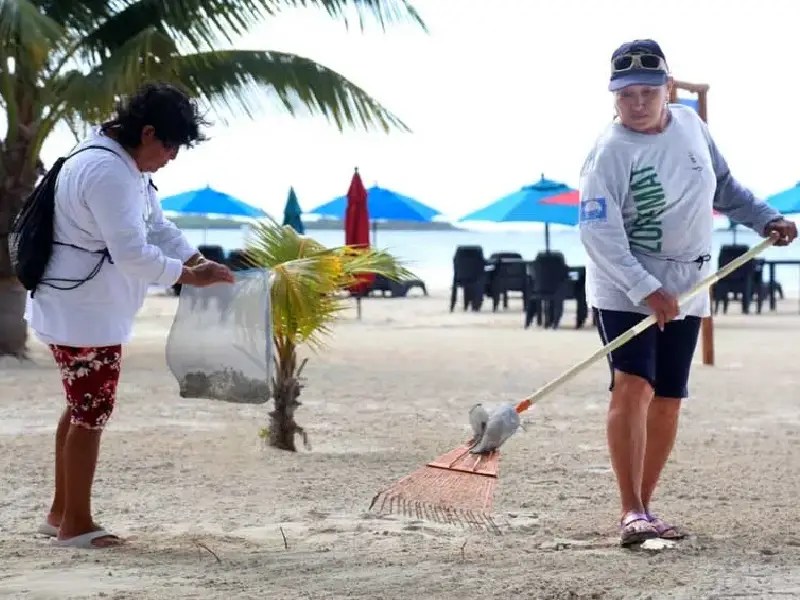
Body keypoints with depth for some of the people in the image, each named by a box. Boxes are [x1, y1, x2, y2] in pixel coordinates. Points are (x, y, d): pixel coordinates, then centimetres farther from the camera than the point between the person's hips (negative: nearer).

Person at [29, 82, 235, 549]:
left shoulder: (129, 166, 9)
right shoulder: (106, 171, -25)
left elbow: (157, 225, 14)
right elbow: (132, 253, -28)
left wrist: (200, 261, 1)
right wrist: (189, 277, -20)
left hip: (89, 310, 11)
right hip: (84, 313, -11)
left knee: (82, 409, 18)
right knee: (91, 414, -2)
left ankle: (61, 513, 27)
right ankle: (76, 524, 8)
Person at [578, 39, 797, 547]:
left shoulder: (691, 123, 0)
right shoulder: (610, 153, -19)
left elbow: (723, 184, 17)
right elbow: (599, 232, -26)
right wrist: (646, 290, -34)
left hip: (686, 290, 6)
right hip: (625, 289, -6)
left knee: (668, 401, 7)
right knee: (633, 386, -20)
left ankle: (644, 506, 17)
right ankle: (632, 513, -21)